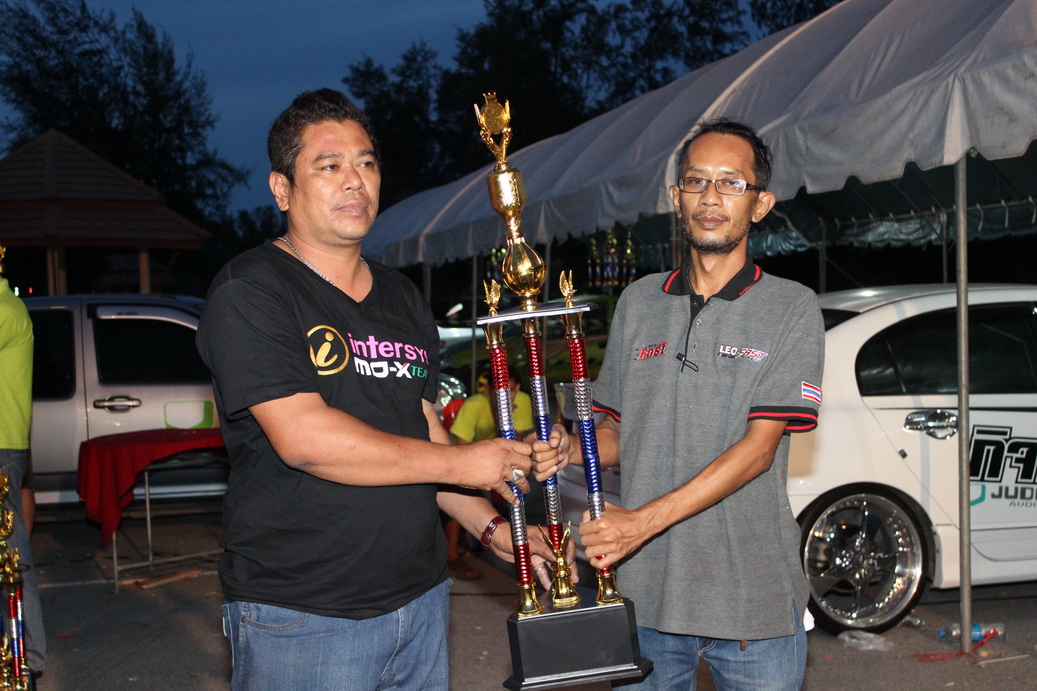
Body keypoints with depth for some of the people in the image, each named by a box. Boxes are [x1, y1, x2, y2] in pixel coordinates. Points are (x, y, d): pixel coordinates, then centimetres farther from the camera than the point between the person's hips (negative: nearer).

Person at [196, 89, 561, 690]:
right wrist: (461, 463, -15)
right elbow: (303, 439, -21)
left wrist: (489, 526, 6)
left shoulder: (403, 299, 14)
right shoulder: (249, 294, -10)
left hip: (420, 598, 7)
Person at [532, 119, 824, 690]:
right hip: (643, 593, 3)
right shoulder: (638, 302, 10)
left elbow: (759, 447, -13)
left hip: (753, 602, -3)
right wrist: (570, 449, -8)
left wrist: (644, 520, -21)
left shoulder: (791, 308, -3)